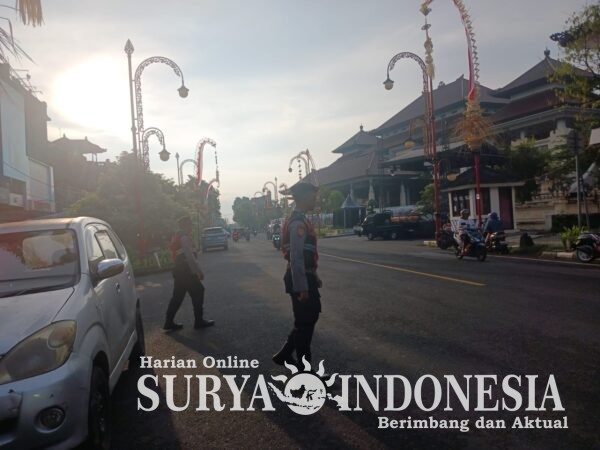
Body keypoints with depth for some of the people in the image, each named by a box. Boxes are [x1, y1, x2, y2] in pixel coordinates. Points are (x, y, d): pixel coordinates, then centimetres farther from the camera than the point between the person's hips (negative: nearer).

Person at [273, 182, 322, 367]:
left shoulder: (300, 220, 14)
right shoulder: (298, 223, -19)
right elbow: (296, 258, -24)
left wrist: (313, 276, 22)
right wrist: (301, 287, -24)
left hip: (306, 277, 10)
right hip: (301, 279, -10)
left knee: (307, 319, 18)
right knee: (305, 323, 2)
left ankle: (284, 355, 28)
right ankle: (304, 367, 17)